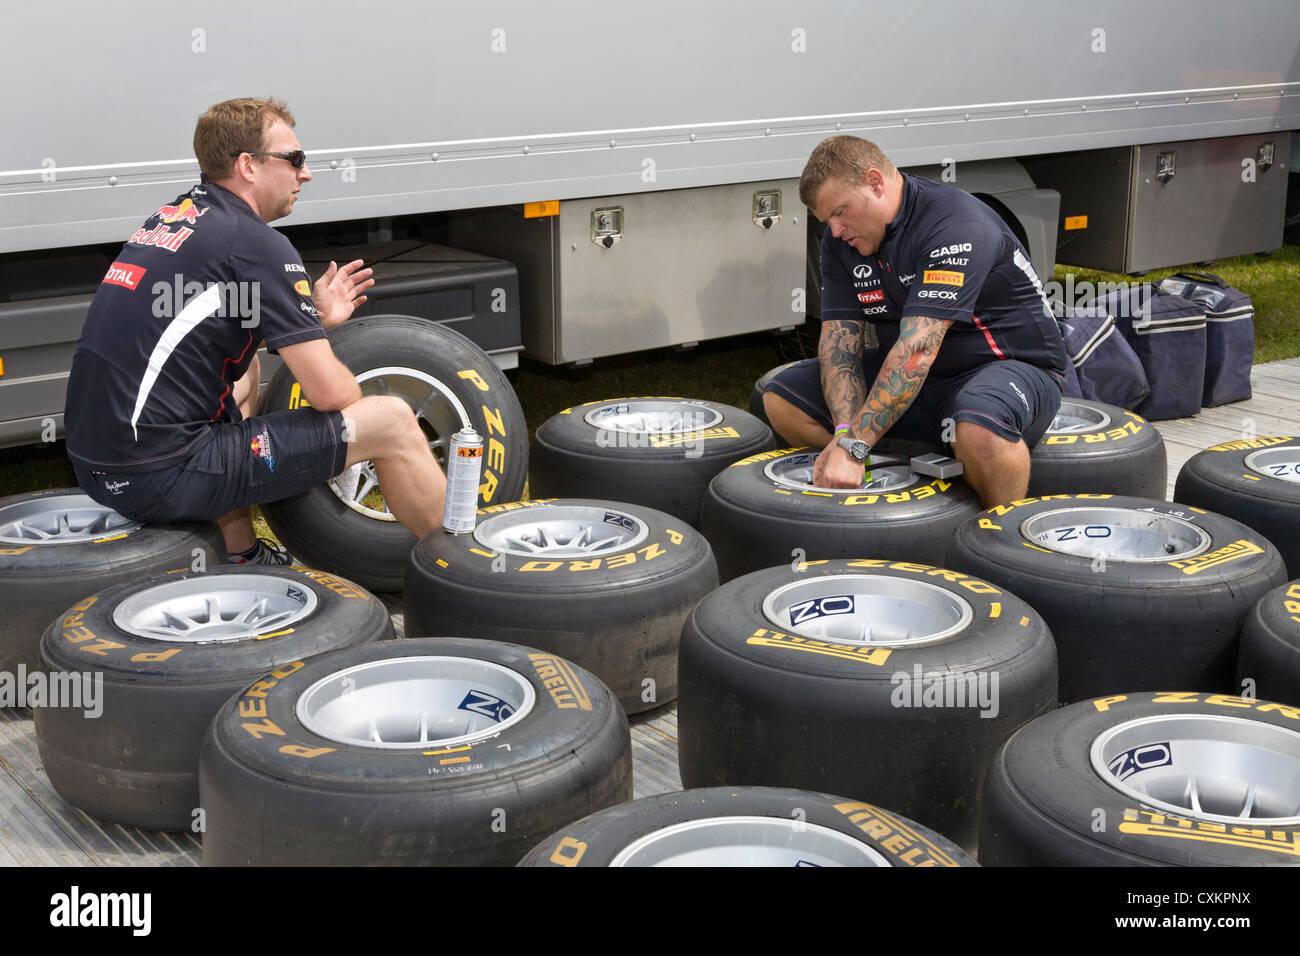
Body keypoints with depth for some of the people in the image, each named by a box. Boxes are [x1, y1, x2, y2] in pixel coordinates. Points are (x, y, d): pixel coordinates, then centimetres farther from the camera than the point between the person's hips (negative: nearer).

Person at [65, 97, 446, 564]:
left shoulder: (170, 218, 16)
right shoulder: (257, 243, -10)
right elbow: (330, 392, -13)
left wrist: (317, 318, 25)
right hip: (164, 476, -9)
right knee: (392, 420, -4)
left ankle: (241, 556, 35)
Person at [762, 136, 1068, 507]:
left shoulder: (955, 225, -26)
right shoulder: (840, 240, -1)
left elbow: (918, 348, -35)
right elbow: (839, 338, -7)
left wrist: (854, 445, -40)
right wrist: (845, 431, -25)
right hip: (913, 378, 8)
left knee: (980, 431, -42)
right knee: (782, 399, -5)